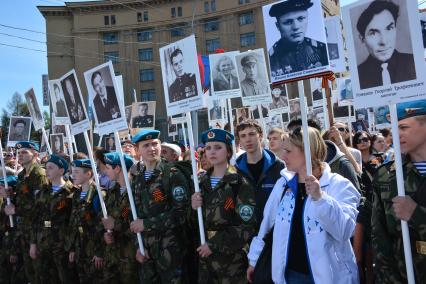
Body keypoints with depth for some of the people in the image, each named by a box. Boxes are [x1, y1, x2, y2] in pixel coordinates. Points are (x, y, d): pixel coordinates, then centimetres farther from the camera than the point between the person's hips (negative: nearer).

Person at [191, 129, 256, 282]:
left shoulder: (240, 183, -12)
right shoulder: (201, 182, 5)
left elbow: (248, 226, -17)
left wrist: (214, 244, -16)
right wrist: (193, 208, -9)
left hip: (231, 259, -4)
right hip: (204, 256, 5)